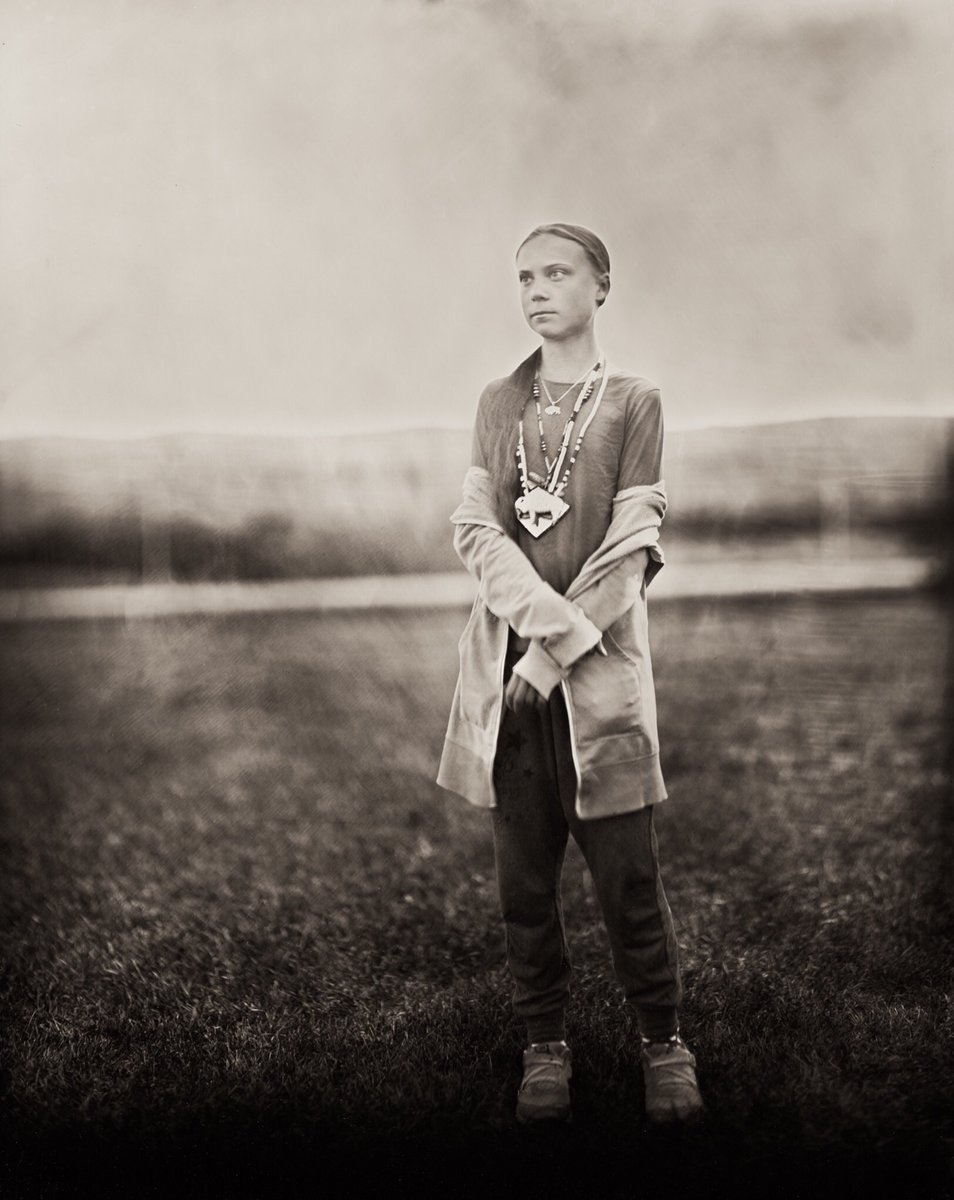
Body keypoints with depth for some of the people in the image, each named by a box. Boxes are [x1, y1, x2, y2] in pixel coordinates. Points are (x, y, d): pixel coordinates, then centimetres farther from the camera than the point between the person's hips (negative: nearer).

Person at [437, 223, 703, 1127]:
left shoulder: (634, 402, 3)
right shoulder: (497, 404, 12)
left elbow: (630, 552, -5)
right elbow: (474, 528, 1)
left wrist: (557, 654, -11)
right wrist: (550, 621, -14)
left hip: (599, 672, -3)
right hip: (505, 667, 3)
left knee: (626, 872, -1)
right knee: (524, 876, 6)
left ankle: (660, 1037, 17)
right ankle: (545, 1043, 20)